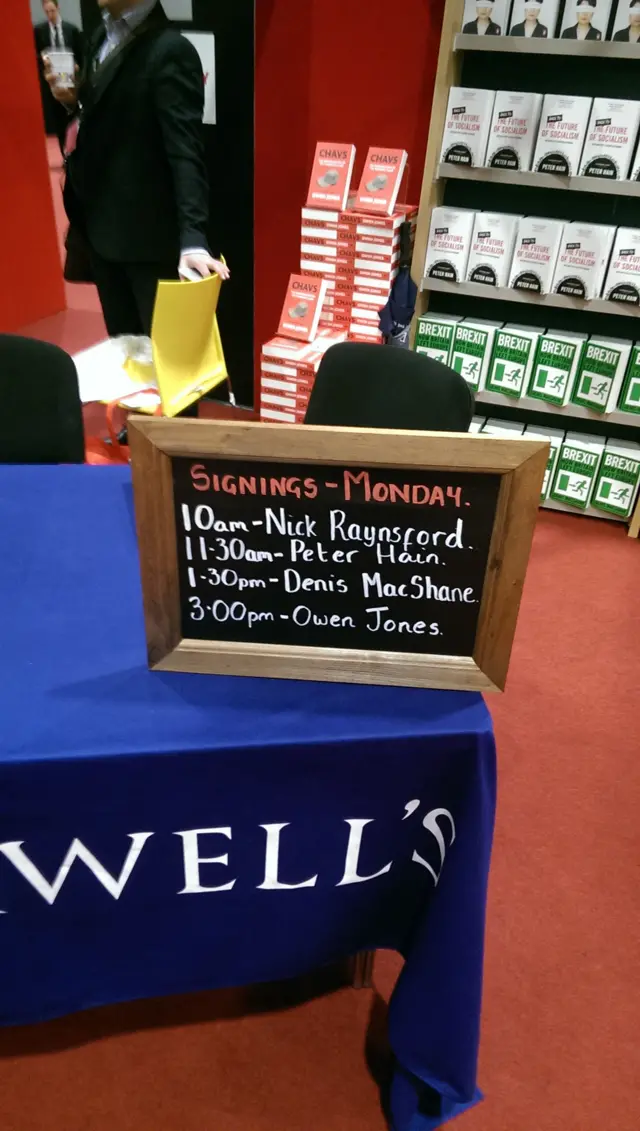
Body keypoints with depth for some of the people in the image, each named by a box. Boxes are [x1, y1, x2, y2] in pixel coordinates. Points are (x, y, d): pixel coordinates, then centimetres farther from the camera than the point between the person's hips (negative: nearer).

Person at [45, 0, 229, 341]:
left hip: (147, 231, -7)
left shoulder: (170, 51, -13)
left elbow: (184, 148, -21)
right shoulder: (101, 38, 11)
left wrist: (193, 240, -31)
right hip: (100, 222, 8)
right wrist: (73, 101, -2)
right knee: (122, 341, 14)